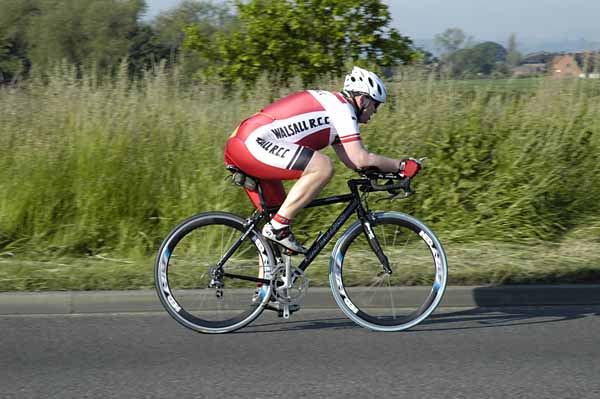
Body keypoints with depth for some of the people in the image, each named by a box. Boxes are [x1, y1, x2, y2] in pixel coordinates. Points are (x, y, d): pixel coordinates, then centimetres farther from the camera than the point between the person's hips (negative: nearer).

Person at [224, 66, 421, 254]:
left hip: (239, 144, 11)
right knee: (323, 167, -19)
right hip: (253, 143, -11)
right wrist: (400, 165, -4)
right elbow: (359, 159, -14)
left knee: (274, 215, 15)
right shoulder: (342, 107, -6)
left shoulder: (330, 103, 24)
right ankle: (278, 227, -15)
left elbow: (350, 159, 21)